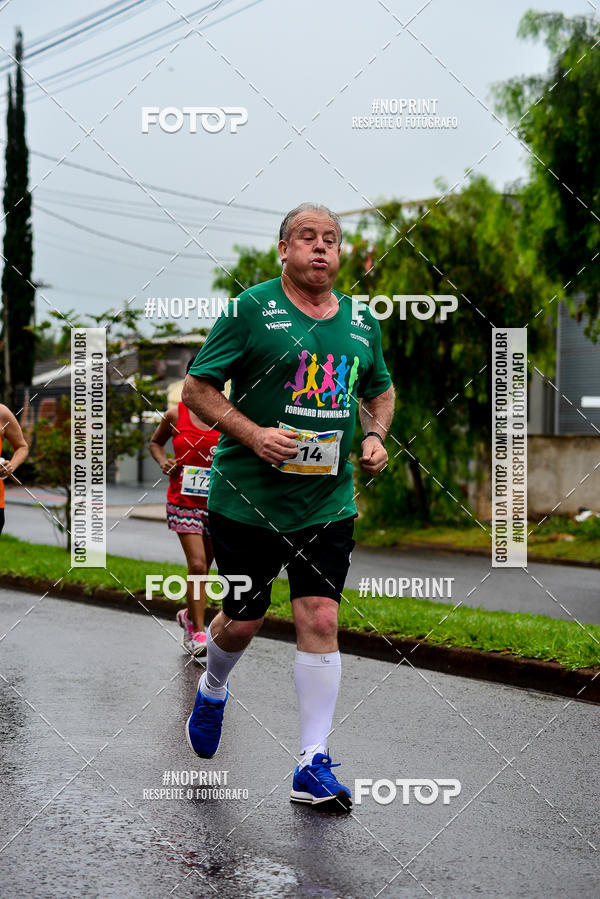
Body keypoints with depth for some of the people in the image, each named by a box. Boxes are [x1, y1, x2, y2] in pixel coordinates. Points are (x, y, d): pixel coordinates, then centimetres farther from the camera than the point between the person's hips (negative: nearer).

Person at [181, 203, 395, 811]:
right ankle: (212, 692, 43)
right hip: (247, 498, -3)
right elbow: (196, 388, -6)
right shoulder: (251, 309, -6)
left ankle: (313, 766, 0)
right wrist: (253, 434, -19)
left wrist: (375, 435, 4)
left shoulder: (362, 322, 9)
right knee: (243, 618, 9)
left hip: (328, 503, 3)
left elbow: (381, 390, 25)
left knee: (319, 619, -6)